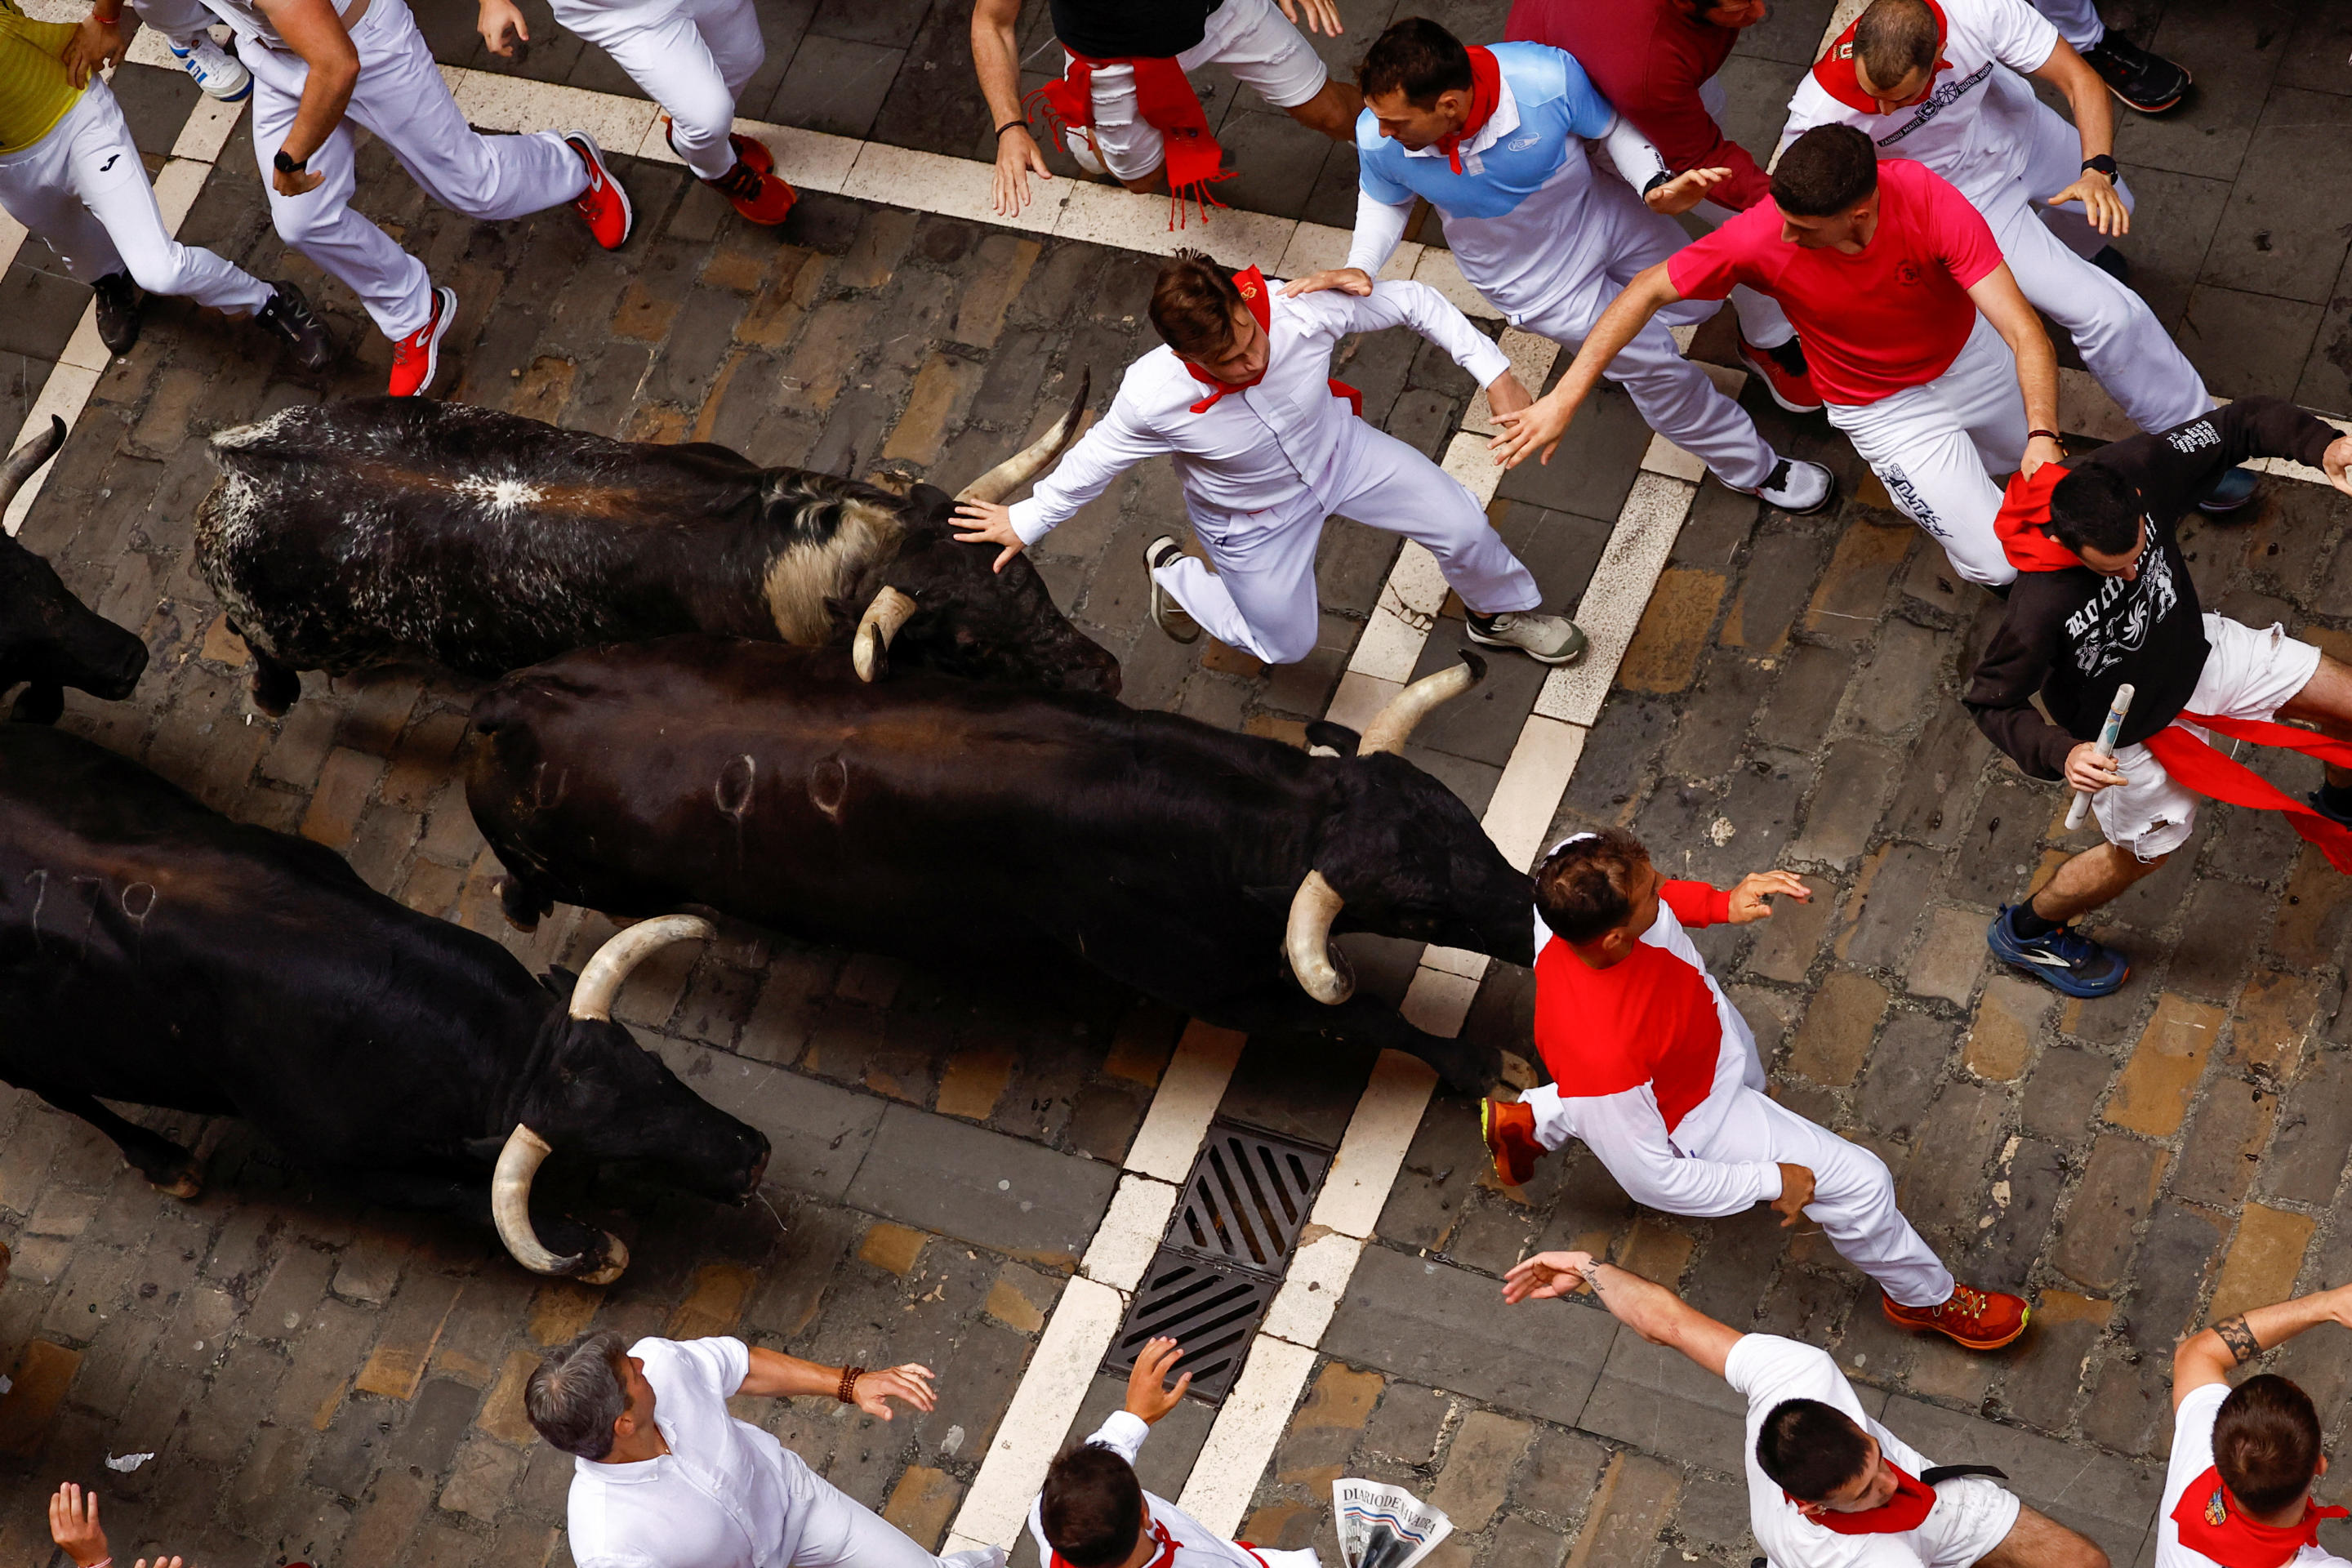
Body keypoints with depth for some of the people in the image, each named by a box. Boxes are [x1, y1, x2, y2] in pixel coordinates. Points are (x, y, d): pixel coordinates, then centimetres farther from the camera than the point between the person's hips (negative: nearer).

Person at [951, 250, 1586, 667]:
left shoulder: (1299, 309, -40)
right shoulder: (1153, 400, -41)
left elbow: (1414, 302, -24)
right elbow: (1097, 458, -18)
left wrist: (1493, 371, -26)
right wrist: (1026, 521, -6)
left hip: (1337, 450, 2)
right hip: (1254, 519, -2)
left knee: (1462, 525, 3)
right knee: (1287, 643, 17)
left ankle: (1501, 611, 39)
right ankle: (1174, 573, 44)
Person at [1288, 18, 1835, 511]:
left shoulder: (1548, 80, -37)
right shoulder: (1378, 139, -32)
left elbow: (1611, 124, -14)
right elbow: (1385, 201, -6)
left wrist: (1654, 186, -30)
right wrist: (1359, 267, -24)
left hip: (1599, 214, 1)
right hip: (1531, 276, -1)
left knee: (1696, 300, 16)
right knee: (1652, 361, 1)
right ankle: (1751, 467, 26)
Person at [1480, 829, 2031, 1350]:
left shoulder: (1580, 867, -34)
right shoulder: (1601, 1056, -47)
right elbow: (1650, 1179, -29)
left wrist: (1722, 904, -18)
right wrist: (1771, 1182, -17)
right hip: (1697, 1115, -7)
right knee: (1860, 1183, 2)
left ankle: (1529, 1119, 44)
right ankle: (1925, 1295, 35)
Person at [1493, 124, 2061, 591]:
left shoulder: (1927, 200, -38)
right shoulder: (1762, 237, -37)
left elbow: (2024, 330, -39)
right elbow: (1650, 290, -22)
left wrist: (2043, 438, -56)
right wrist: (1563, 398, -26)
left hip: (1970, 354, 2)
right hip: (1885, 409, -2)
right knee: (1995, 564, -2)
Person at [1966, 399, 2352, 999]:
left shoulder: (2139, 469, -32)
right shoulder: (2040, 610, -43)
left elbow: (2245, 422, -19)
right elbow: (1992, 701, -26)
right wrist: (2062, 753, -41)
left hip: (2195, 650, 5)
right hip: (2129, 728, -5)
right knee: (2141, 854, 18)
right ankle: (2025, 931, 47)